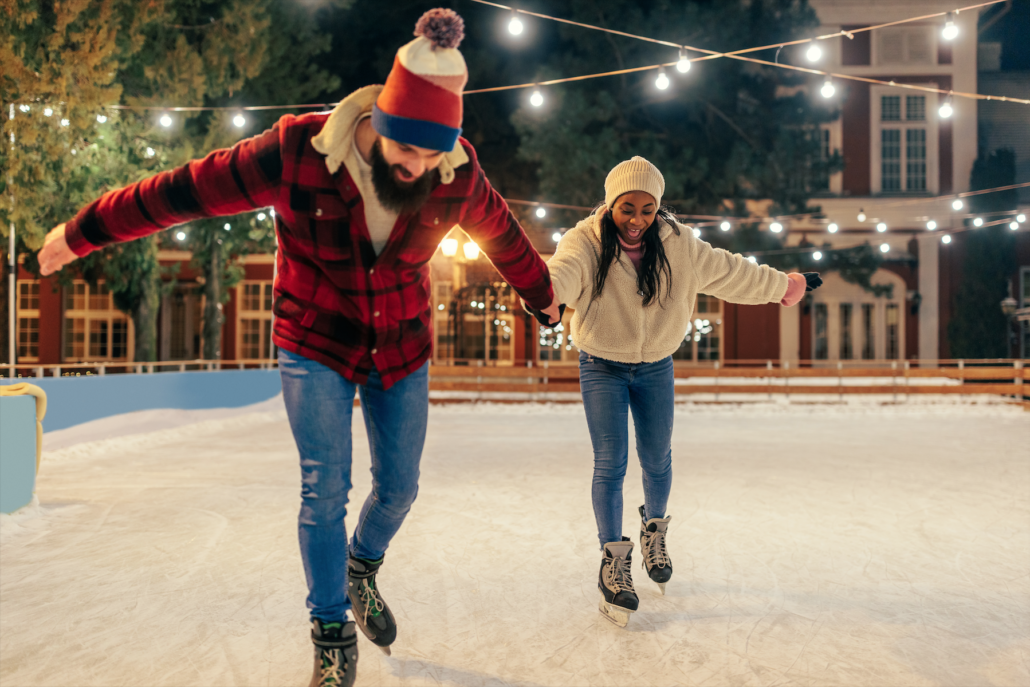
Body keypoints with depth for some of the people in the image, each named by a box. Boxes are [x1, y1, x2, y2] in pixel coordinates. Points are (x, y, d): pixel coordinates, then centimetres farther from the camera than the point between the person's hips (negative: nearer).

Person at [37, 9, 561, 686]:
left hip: (402, 348, 3)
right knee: (325, 490, -2)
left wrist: (545, 296, 23)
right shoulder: (299, 151, -24)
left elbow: (505, 238, 6)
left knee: (399, 486, 8)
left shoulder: (458, 174, -15)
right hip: (316, 344, -2)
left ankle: (363, 569, 41)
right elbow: (186, 189, -14)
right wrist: (81, 233, -4)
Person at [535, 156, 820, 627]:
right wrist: (545, 293, -67)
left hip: (656, 366, 3)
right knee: (610, 464, -7)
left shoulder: (677, 244, -11)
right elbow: (563, 270, -43)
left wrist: (783, 285, 12)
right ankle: (614, 563, 8)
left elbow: (729, 271, 2)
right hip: (602, 367, -3)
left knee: (657, 459, 11)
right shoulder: (586, 242, -21)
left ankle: (654, 530, 40)